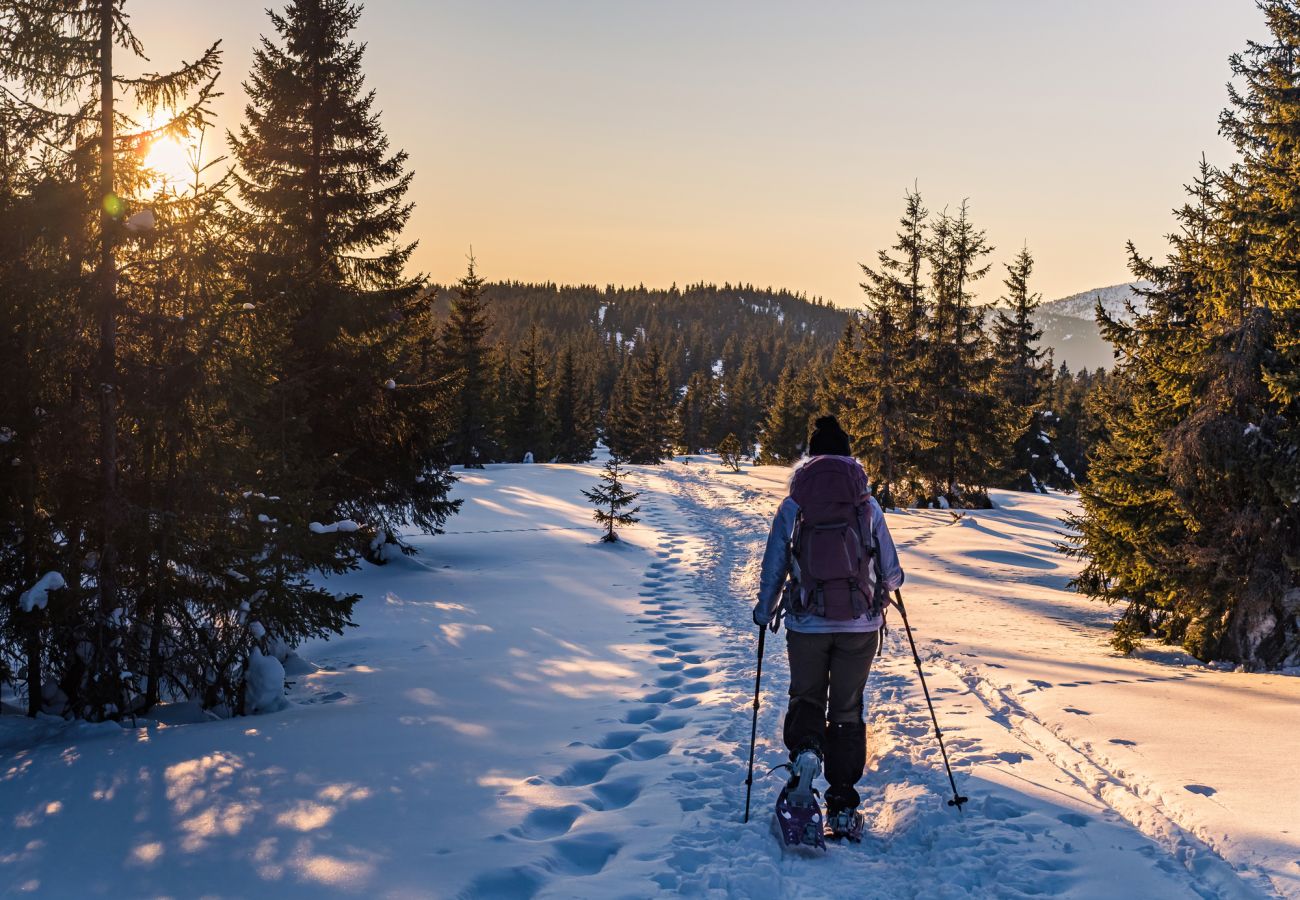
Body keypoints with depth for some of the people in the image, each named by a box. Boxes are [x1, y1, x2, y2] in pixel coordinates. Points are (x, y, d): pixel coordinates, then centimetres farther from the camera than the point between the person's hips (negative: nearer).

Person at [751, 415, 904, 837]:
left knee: (806, 698, 18)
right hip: (860, 624, 1)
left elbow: (774, 566, 1)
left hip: (806, 624, 0)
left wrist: (764, 611, 19)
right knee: (847, 710, 13)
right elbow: (891, 573, 3)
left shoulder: (793, 505, -3)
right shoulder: (868, 505, -2)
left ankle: (804, 750, -13)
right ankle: (843, 806, 10)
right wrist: (888, 583, 28)